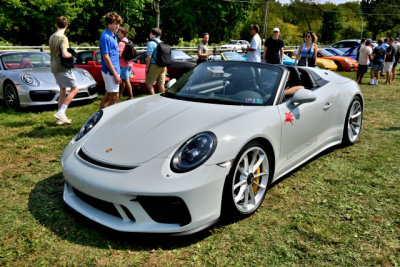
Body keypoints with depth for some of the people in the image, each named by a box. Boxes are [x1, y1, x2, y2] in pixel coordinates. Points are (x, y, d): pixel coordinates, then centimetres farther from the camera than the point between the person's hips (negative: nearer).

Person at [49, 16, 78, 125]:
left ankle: (61, 117, 15)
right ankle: (61, 112, -11)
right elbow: (65, 54, -27)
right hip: (63, 68, -9)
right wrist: (72, 54, -7)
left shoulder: (51, 37, 13)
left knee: (63, 91, 14)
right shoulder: (63, 38, -14)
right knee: (74, 89, -2)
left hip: (54, 68, 9)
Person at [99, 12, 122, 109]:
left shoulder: (113, 35, 14)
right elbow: (106, 57, -19)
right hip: (110, 72, -10)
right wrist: (115, 74, -20)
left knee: (108, 95, 15)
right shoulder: (106, 37, -15)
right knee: (114, 97, -5)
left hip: (114, 70, 10)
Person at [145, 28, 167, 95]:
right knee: (161, 84, 10)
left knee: (149, 83, 0)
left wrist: (147, 67, -9)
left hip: (154, 66, -7)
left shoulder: (151, 43, -10)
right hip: (163, 66, 7)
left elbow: (149, 56, -15)